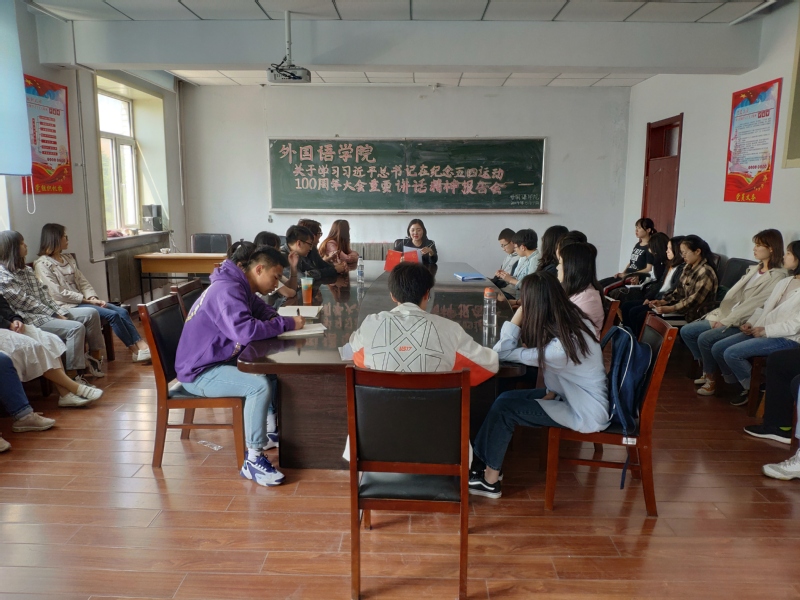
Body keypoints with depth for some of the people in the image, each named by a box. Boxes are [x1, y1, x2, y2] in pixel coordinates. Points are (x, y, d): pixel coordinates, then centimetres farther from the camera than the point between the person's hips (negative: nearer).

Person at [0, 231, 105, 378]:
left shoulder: (26, 270, 17)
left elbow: (44, 294, 10)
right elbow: (26, 303, -15)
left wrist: (61, 312, -3)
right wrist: (55, 315, -14)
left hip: (46, 312, 9)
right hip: (31, 319, -9)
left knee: (91, 314, -3)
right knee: (76, 327, -28)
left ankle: (94, 358, 5)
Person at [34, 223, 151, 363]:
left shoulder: (68, 258, 16)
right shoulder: (42, 264, -8)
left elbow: (83, 282, 11)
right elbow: (58, 293, -14)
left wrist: (93, 298, -8)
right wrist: (87, 300, -14)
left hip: (81, 301, 7)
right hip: (68, 306, -7)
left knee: (122, 311, -13)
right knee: (112, 314, -23)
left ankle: (141, 345, -19)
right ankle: (135, 350, -13)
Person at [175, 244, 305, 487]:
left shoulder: (241, 287, 8)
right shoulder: (227, 290, -23)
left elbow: (262, 310, 21)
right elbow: (245, 331, -37)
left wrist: (276, 320, -3)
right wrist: (287, 323, -25)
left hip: (219, 362, 10)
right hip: (199, 373, -10)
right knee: (259, 385, -28)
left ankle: (271, 429, 20)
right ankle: (253, 461, -19)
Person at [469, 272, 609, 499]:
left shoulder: (559, 348, -31)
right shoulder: (574, 319, -7)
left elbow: (502, 353, -21)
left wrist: (518, 316, -22)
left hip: (586, 413, -8)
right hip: (580, 397, 8)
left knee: (504, 407, -13)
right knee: (506, 397, -2)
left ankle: (489, 480, 1)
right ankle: (480, 460, 6)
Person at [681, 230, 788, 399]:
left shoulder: (778, 276, -12)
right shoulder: (753, 269, 14)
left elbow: (754, 304, -19)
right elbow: (732, 294, 10)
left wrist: (725, 321, -19)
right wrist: (720, 316, -2)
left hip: (746, 324, -8)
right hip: (729, 316, 9)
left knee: (705, 338, -27)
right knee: (686, 331, 0)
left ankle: (711, 379, -3)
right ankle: (708, 370, 13)